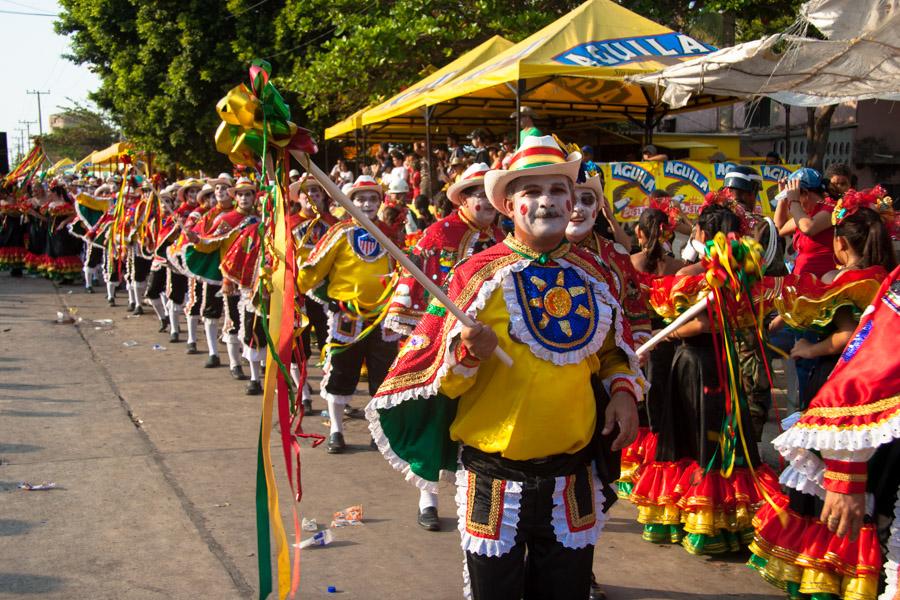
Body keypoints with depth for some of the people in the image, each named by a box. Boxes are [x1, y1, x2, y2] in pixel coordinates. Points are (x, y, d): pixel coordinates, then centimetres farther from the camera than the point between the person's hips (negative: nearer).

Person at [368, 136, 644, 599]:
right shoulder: (477, 275, -8)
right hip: (494, 479, -3)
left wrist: (623, 390, -1)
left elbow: (612, 352, 18)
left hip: (573, 480, 4)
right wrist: (468, 352, -28)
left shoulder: (592, 274, 4)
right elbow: (434, 374, -8)